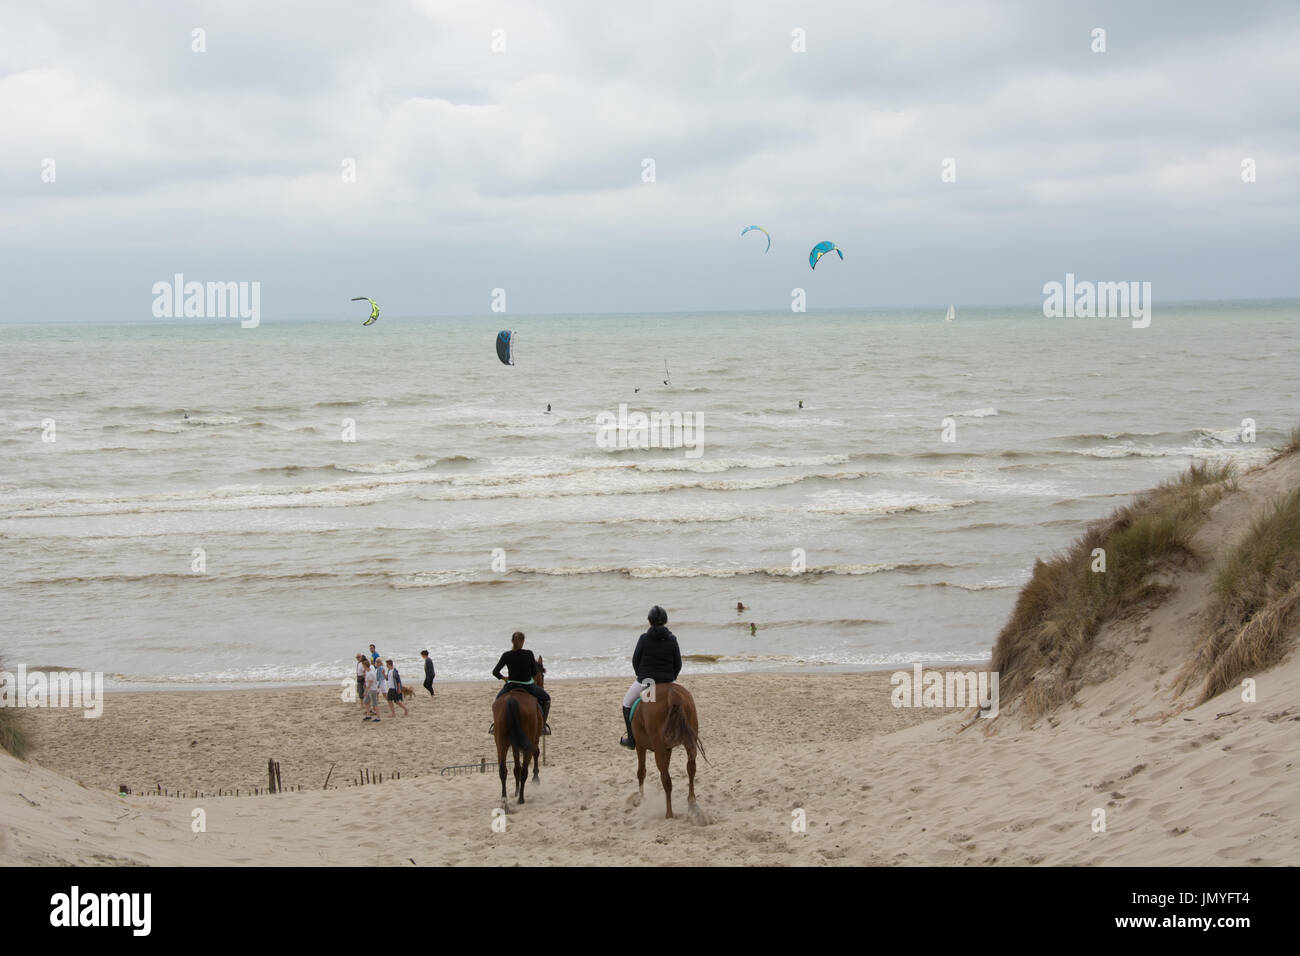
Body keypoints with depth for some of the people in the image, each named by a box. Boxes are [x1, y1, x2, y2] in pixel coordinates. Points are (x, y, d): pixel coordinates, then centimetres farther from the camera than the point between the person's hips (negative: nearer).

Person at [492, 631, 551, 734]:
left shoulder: (506, 656, -10)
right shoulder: (529, 654, -13)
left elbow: (495, 672, -8)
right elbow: (534, 673, -7)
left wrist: (502, 678, 11)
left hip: (511, 686, 1)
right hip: (528, 686, -1)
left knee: (498, 699, 33)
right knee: (546, 699, 24)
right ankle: (543, 726, 18)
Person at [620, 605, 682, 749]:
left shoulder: (644, 639, -10)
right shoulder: (672, 639, -4)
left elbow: (635, 661, -3)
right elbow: (678, 664, 1)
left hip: (644, 682, -2)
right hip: (667, 682, 2)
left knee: (627, 703, 22)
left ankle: (632, 740, 21)